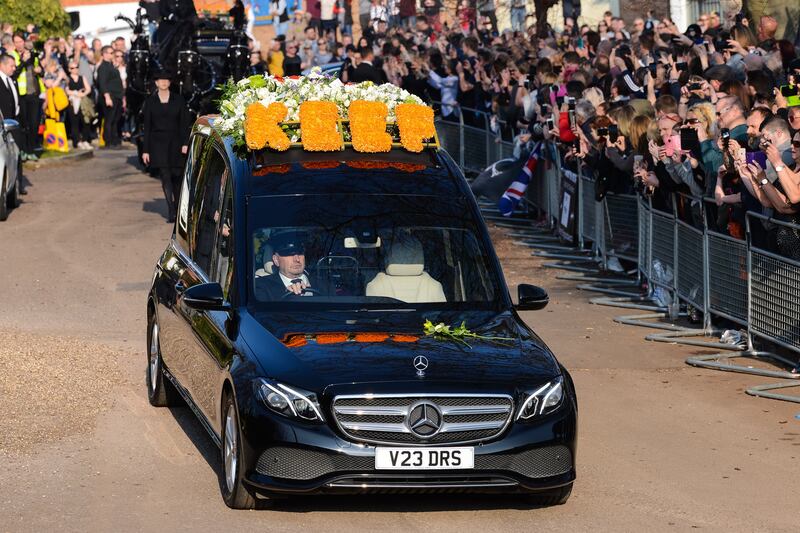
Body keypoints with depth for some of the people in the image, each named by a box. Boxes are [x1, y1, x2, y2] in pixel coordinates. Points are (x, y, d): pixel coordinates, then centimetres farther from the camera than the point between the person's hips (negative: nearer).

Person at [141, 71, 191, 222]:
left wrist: (185, 143, -7)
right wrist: (145, 150, 1)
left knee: (176, 175, 5)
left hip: (175, 142, 1)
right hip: (158, 142, -1)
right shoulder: (150, 101, 4)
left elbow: (185, 123, 4)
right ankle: (171, 211, -12)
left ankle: (178, 208, 24)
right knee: (165, 176, -9)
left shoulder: (178, 100, 5)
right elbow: (146, 126, 5)